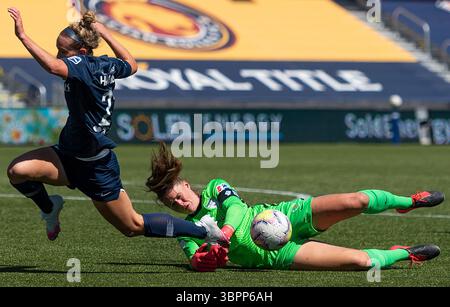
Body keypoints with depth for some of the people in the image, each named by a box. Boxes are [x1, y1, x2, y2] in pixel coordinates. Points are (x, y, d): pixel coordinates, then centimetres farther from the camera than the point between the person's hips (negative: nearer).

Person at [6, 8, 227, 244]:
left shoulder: (82, 65, -23)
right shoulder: (106, 65, 1)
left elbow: (53, 66, -46)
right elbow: (131, 65, 24)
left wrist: (22, 36, -42)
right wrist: (105, 34, 29)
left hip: (95, 168, -8)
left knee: (134, 227, 8)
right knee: (17, 171, -14)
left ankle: (203, 230, 21)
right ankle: (49, 207, 15)